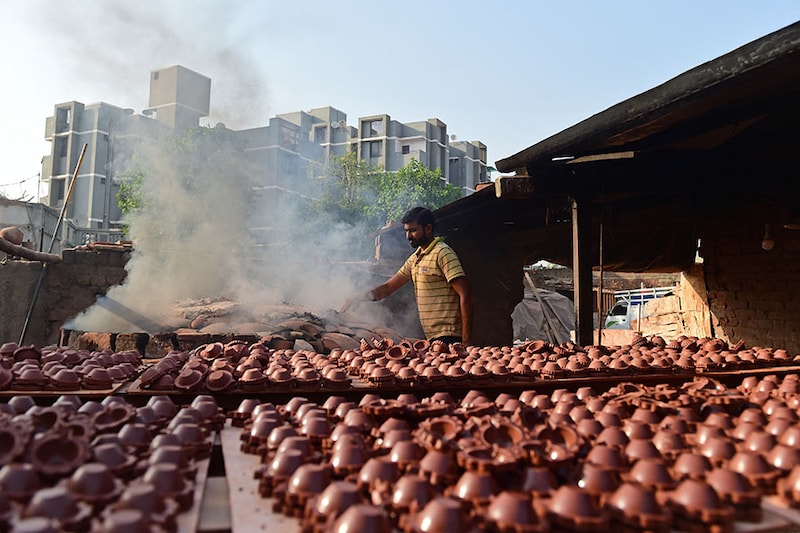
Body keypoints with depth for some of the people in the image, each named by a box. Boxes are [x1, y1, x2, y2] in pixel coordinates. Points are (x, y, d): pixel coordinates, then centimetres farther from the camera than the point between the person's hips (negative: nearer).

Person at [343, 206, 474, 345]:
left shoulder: (443, 253, -10)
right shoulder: (414, 258, 16)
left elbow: (465, 295, -16)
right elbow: (388, 287, 20)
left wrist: (466, 340, -19)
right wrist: (358, 298, 6)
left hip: (448, 336, -8)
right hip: (430, 337, 8)